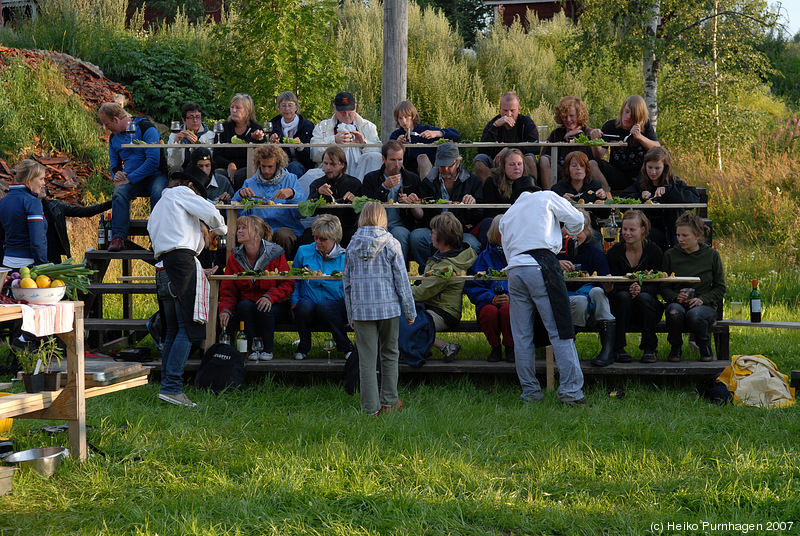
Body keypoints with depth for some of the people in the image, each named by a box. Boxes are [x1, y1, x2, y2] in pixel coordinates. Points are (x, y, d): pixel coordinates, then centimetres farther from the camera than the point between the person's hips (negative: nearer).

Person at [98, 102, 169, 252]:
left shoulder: (146, 128, -9)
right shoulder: (114, 138, 14)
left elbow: (153, 161, -18)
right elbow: (114, 165, 24)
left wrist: (129, 178, -19)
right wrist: (117, 175, -2)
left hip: (155, 176, -4)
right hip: (131, 181, 5)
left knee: (158, 193, -38)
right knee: (119, 194, -29)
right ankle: (118, 238, -37)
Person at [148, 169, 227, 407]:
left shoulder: (157, 209, 32)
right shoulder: (181, 192, 10)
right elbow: (210, 213, -3)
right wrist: (221, 229, 18)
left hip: (162, 268, 9)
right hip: (182, 260, -9)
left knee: (172, 330, 10)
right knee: (188, 328, -12)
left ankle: (167, 385, 5)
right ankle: (172, 387, -21)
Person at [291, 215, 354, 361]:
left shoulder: (344, 258, 4)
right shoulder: (303, 252, 9)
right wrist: (294, 301, 4)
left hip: (335, 304, -1)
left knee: (325, 307, -37)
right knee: (305, 306, -35)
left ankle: (346, 347, -18)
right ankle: (303, 346, -9)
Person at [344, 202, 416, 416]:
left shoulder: (353, 245, 4)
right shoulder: (390, 244, -3)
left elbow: (347, 281, 8)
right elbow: (401, 279, -2)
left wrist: (351, 315, 16)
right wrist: (409, 310, 5)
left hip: (361, 308, 1)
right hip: (388, 306, -1)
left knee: (367, 357, 3)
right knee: (389, 354, 14)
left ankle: (370, 407, 3)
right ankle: (389, 401, 20)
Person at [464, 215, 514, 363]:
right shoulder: (485, 256, 15)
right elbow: (472, 286, 8)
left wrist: (511, 298, -17)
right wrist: (490, 298, -10)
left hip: (512, 302, -1)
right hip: (489, 303, 1)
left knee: (507, 310, -36)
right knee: (490, 311, -35)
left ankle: (510, 347, -10)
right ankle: (495, 348, -7)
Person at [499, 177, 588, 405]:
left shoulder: (507, 216, 26)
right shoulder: (547, 197, 14)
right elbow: (577, 220, 17)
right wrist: (571, 231, 39)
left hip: (514, 269, 5)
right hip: (542, 266, -4)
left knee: (522, 336, 8)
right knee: (560, 331, -5)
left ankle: (530, 392, 9)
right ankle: (571, 391, -10)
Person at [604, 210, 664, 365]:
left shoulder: (654, 251, -2)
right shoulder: (614, 252, 1)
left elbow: (656, 285, -6)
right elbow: (614, 286, -5)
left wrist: (640, 289, -29)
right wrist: (629, 289, -28)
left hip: (649, 304, 0)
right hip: (620, 306, 1)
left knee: (643, 297, -33)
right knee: (623, 296, -32)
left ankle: (649, 349, -24)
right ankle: (618, 349, -29)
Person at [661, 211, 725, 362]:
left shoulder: (711, 255, 3)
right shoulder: (670, 255, 5)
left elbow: (720, 288, 6)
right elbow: (664, 288, 7)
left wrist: (702, 299, -12)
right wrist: (676, 297, -15)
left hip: (705, 305, -1)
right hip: (678, 303, 1)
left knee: (694, 315, -37)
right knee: (674, 312, -36)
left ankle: (705, 348, -4)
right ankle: (675, 349, -7)